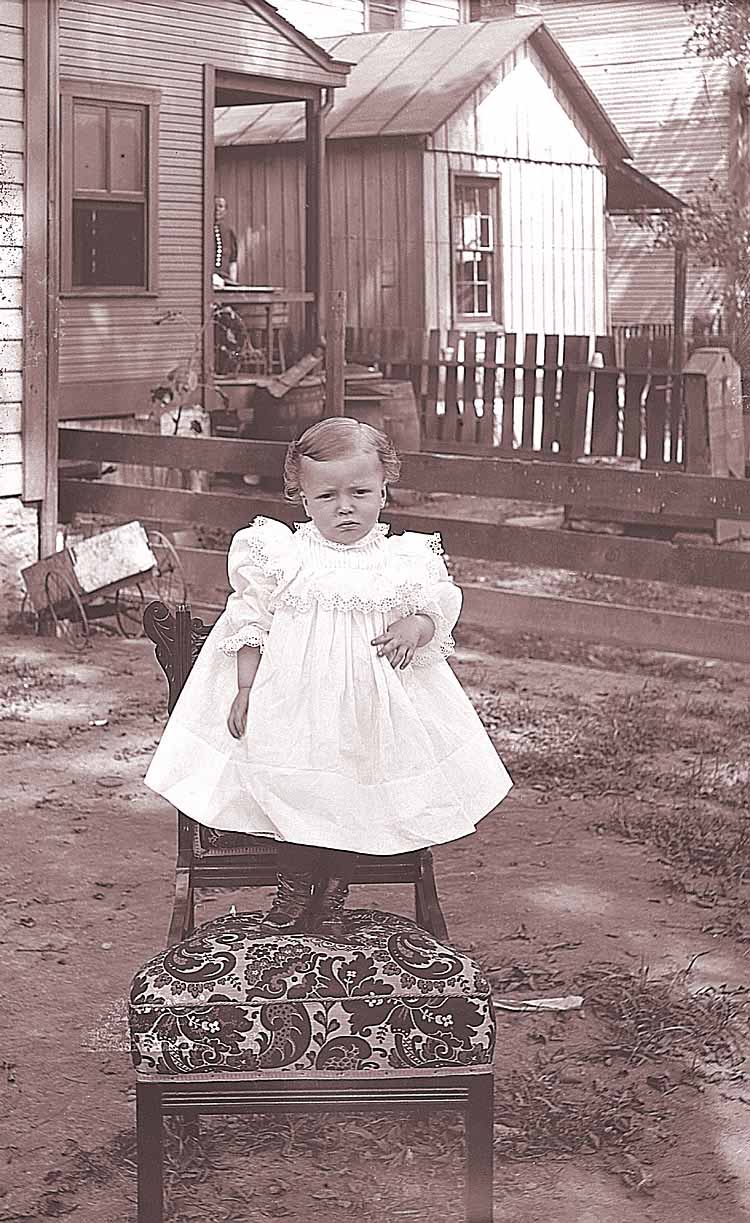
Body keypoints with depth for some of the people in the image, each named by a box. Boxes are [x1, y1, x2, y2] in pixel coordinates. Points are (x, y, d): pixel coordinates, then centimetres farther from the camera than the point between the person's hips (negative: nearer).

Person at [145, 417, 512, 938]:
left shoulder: (406, 560, 0)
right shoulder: (282, 555, -3)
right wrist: (246, 690, -5)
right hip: (293, 704, -1)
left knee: (358, 795, -1)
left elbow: (439, 608, 8)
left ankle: (331, 899, 17)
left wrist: (417, 626, -16)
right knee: (295, 788, -5)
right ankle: (294, 891, 16)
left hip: (370, 708, 1)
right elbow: (251, 622, 1)